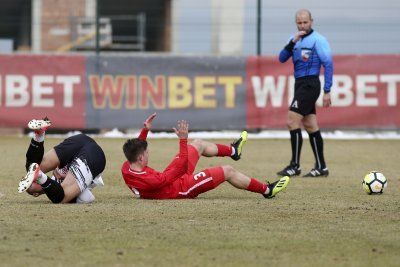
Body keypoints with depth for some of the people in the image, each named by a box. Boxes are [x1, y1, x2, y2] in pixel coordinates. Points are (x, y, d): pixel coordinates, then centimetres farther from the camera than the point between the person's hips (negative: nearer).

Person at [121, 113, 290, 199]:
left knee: (198, 144, 20)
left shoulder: (126, 169, -18)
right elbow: (181, 166, -32)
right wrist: (183, 139, -32)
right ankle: (267, 190, 22)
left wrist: (145, 130, 0)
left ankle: (233, 150, 49)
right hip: (182, 189, -9)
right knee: (227, 171, 2)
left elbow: (135, 148, 6)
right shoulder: (150, 181, -43)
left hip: (168, 179, 9)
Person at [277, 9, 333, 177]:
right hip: (300, 85, 8)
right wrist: (292, 42, -10)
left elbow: (328, 64, -10)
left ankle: (295, 166, -10)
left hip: (309, 85, -8)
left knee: (292, 121, -13)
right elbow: (282, 59, 5)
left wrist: (327, 91, -14)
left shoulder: (317, 40, -8)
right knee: (310, 126, 8)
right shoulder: (295, 39, 13)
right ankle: (321, 167, 12)